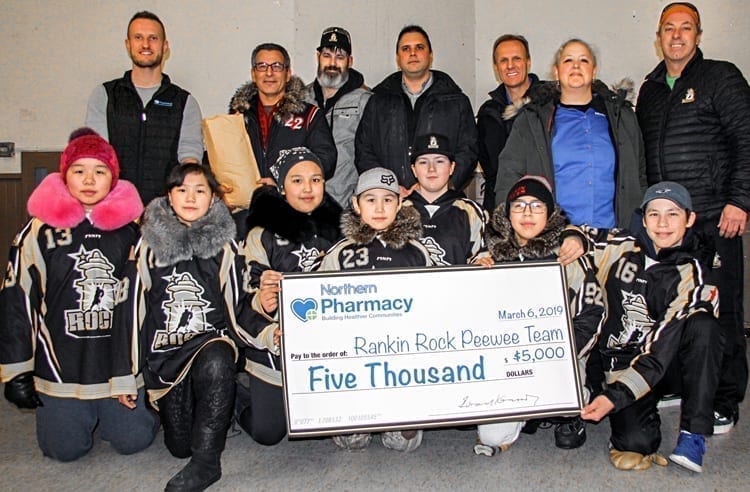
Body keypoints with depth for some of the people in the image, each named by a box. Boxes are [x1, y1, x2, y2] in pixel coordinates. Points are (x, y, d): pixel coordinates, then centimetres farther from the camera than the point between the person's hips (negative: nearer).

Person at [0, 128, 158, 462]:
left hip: (122, 359, 1)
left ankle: (112, 407, 32)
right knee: (65, 448, 1)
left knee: (133, 441, 1)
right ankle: (72, 409, 34)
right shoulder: (41, 230, -2)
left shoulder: (131, 227, 1)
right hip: (61, 362, 0)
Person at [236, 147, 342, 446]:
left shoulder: (337, 230, 7)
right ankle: (241, 390, 27)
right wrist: (272, 336, -24)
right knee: (268, 433, -3)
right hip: (276, 349, -3)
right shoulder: (263, 235, -4)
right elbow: (252, 296, -6)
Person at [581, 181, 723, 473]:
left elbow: (661, 350, -20)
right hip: (622, 360, -1)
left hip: (667, 367, 1)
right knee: (635, 442, -27)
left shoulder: (693, 277, -11)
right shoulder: (620, 248, -5)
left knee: (703, 326, -30)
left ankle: (694, 435, -20)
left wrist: (614, 396, -30)